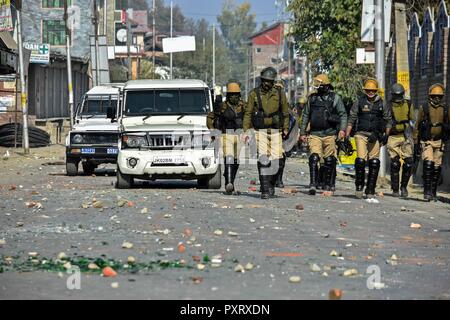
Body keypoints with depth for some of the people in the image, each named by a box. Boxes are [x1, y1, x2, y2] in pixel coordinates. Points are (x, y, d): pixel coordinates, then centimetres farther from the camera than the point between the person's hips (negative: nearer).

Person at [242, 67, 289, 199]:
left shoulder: (280, 94, 5)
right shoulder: (254, 94, 2)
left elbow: (285, 113, 13)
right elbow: (248, 113, 5)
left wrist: (285, 129, 9)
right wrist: (246, 131, -2)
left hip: (276, 131, 1)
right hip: (260, 131, -1)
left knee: (276, 161, -3)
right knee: (263, 159, -12)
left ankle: (271, 184, 21)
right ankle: (265, 189, -12)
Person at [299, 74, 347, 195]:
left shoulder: (335, 98, 4)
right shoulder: (312, 98, 11)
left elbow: (343, 115, 0)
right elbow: (305, 116, 17)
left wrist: (342, 129, -15)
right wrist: (302, 132, 14)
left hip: (329, 134, -1)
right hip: (315, 134, 1)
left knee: (329, 161, 5)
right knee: (314, 158, -15)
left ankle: (328, 185, 17)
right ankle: (313, 185, -19)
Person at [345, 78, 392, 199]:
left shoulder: (381, 103, 7)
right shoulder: (359, 101, 4)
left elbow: (388, 120, 16)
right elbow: (351, 119, 6)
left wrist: (386, 135, 8)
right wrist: (347, 135, 1)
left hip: (375, 136, 1)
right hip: (361, 134, -1)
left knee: (374, 162, -2)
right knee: (360, 160, -13)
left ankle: (370, 190, 5)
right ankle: (359, 186, 3)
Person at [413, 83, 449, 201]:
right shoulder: (424, 109, 2)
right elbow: (417, 127, 6)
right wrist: (416, 143, 4)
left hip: (440, 142, 2)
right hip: (426, 142, -2)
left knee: (437, 167, 5)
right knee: (428, 164, -17)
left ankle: (433, 192, 15)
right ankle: (427, 191, -16)